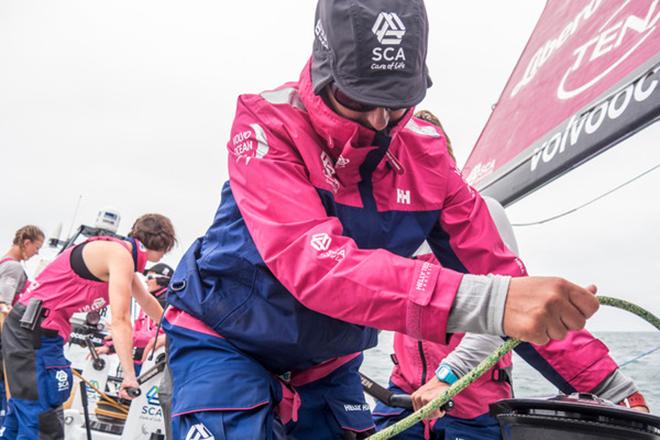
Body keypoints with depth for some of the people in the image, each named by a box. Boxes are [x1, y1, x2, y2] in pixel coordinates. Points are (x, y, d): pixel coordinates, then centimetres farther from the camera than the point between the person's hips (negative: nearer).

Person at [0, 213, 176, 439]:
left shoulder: (121, 254, 18)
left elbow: (147, 302, 32)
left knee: (21, 421, 18)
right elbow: (120, 321, -19)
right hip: (36, 331, -10)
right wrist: (129, 375, -20)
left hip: (27, 329, 10)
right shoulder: (121, 255, -13)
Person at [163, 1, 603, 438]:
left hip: (327, 367, 5)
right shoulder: (268, 125, -24)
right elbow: (316, 263, -39)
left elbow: (493, 267, -6)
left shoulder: (426, 152, -9)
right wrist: (483, 302, -51)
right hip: (225, 342, -4)